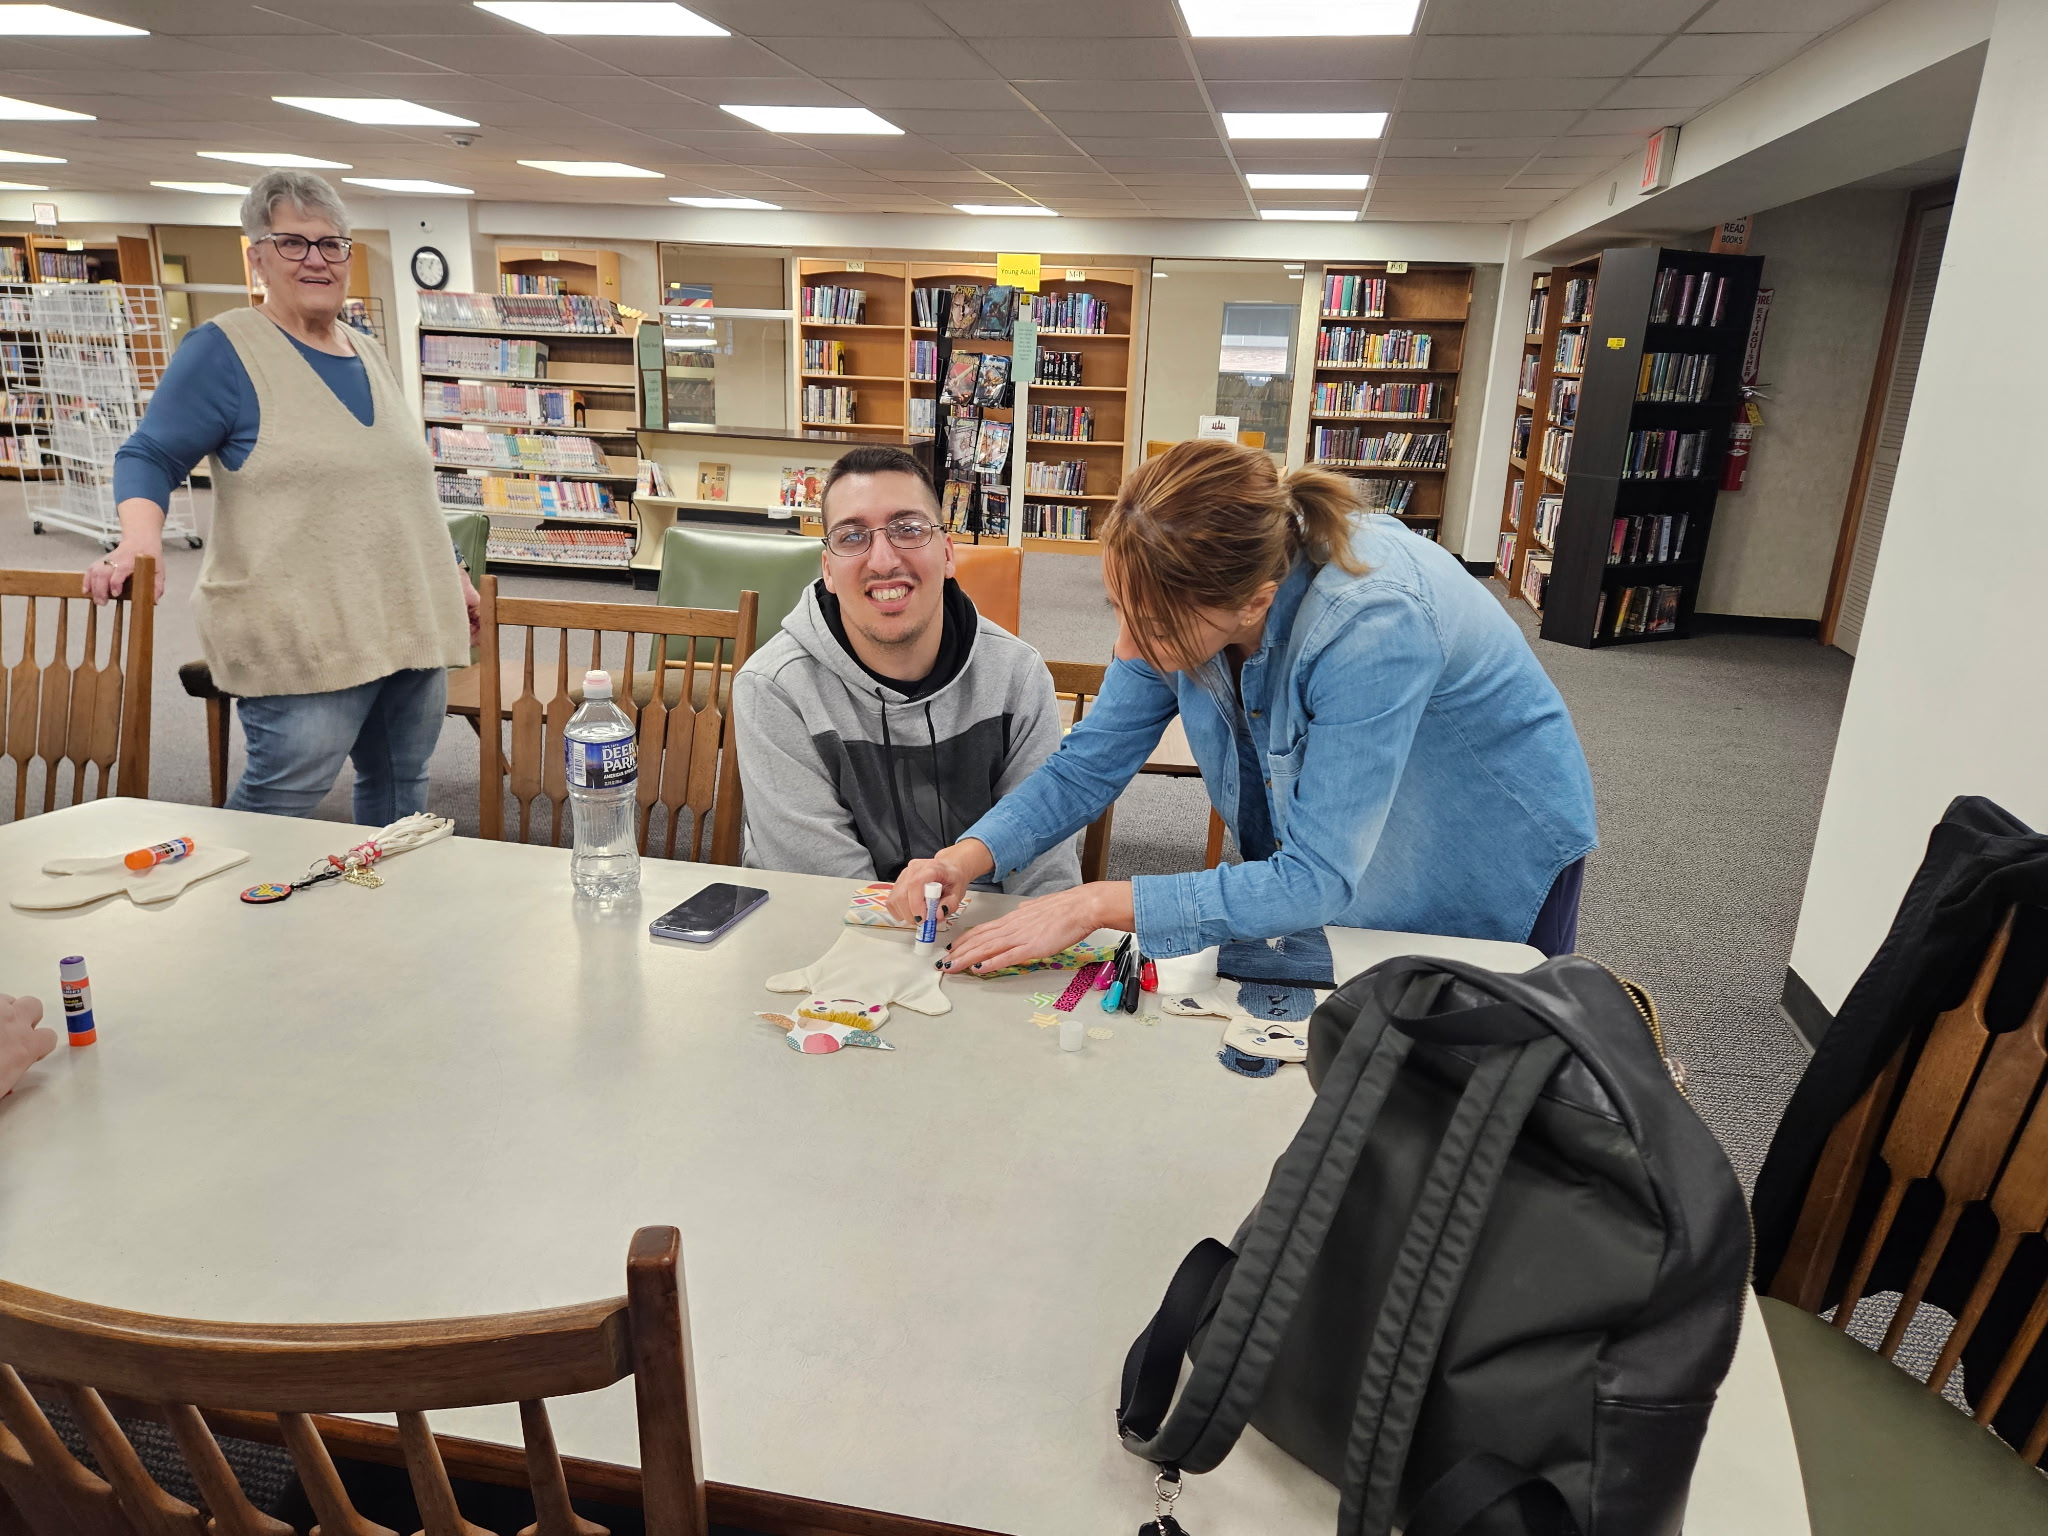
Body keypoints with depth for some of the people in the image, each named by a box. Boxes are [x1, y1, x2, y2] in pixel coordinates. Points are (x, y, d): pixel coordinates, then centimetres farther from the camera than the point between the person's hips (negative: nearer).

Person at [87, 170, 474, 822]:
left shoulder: (369, 353, 16)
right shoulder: (227, 349, -5)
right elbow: (149, 457, -5)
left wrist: (452, 572, 22)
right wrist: (140, 542, -24)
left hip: (410, 626, 7)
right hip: (303, 641, -7)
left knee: (400, 792, 13)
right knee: (280, 803, -6)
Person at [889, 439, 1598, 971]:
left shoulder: (1370, 622, -44)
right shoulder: (1186, 595, -24)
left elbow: (1318, 879, -41)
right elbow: (1089, 764, -15)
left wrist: (1097, 904, -43)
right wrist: (967, 858, -32)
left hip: (1496, 860, -4)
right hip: (1316, 856, 5)